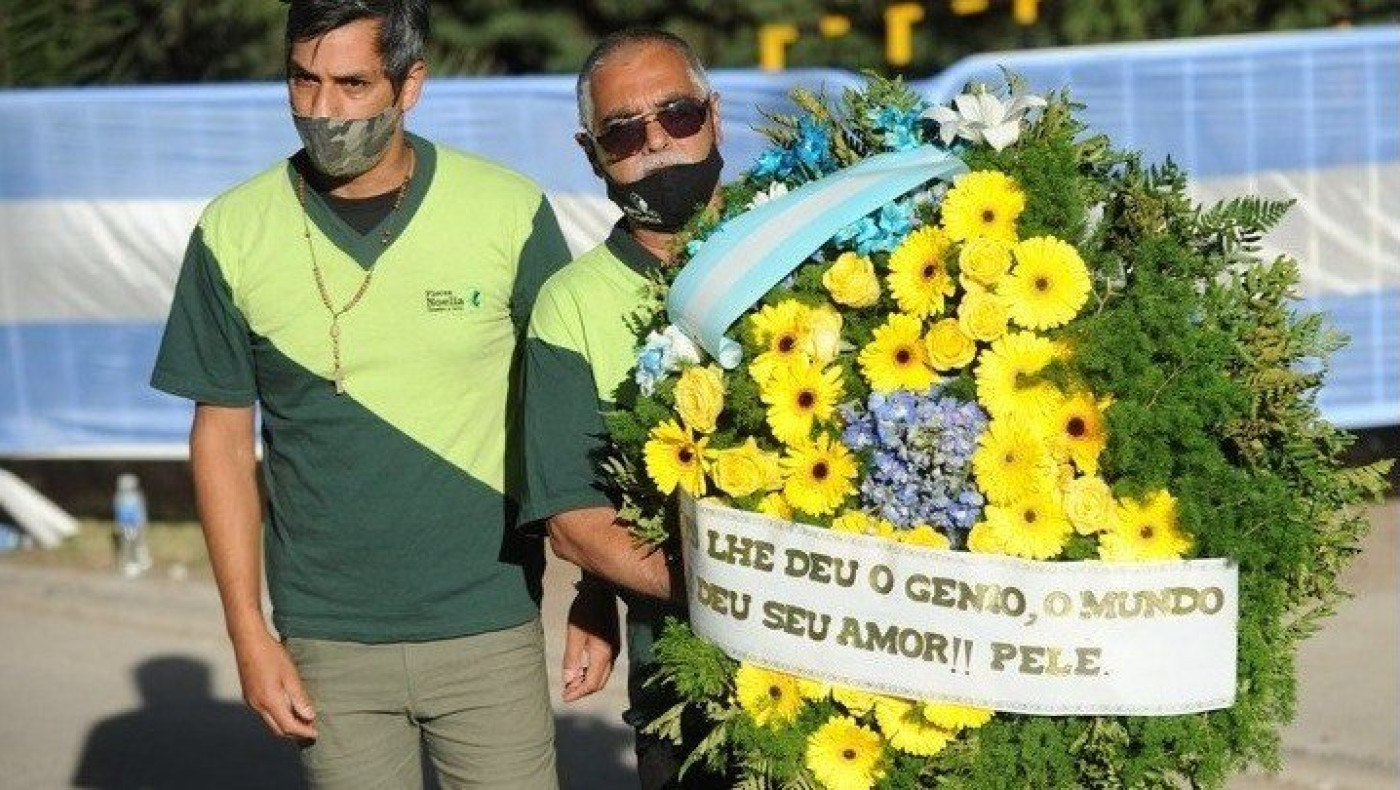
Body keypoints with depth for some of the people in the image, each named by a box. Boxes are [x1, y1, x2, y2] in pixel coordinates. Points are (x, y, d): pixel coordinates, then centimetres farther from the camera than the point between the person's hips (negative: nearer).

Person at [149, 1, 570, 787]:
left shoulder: (511, 213, -7)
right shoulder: (233, 234, -4)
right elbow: (223, 435, 3)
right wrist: (248, 632, 0)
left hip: (489, 627, -1)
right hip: (326, 640, 1)